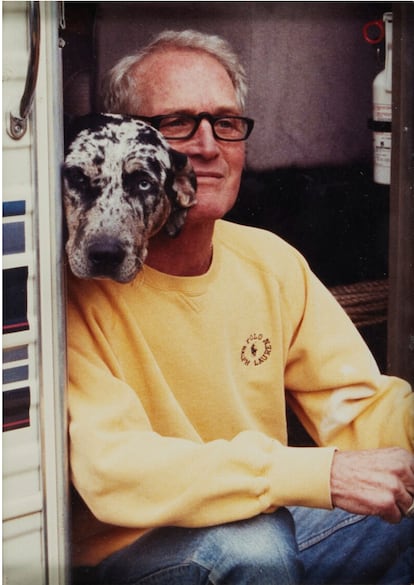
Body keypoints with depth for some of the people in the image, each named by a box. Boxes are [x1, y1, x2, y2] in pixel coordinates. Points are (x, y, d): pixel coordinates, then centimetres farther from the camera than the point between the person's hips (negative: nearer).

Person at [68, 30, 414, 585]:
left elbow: (355, 408, 1)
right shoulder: (78, 286, -18)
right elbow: (111, 470, -29)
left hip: (272, 523, 6)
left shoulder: (273, 262, 3)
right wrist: (321, 475, -36)